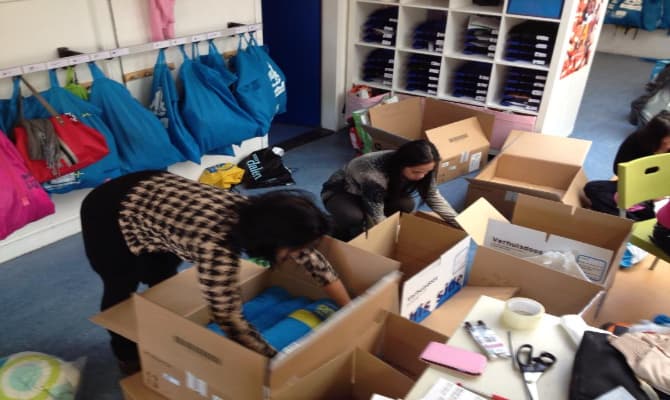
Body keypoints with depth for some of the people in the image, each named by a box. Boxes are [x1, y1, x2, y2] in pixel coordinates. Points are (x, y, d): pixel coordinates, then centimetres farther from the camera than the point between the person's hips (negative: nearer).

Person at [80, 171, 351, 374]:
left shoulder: (261, 216, -20)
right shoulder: (218, 247, -41)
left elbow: (315, 261, -10)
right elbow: (230, 319, -35)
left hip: (153, 188, 6)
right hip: (111, 215, -6)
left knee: (164, 282, 20)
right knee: (122, 289, 14)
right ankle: (127, 354, 40)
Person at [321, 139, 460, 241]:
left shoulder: (419, 170, -21)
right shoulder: (374, 177, -41)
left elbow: (434, 197, -9)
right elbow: (376, 217, -33)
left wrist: (458, 224, -15)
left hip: (375, 193, 6)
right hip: (339, 192, -6)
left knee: (407, 205, -22)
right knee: (354, 217, -39)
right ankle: (341, 234, -4)